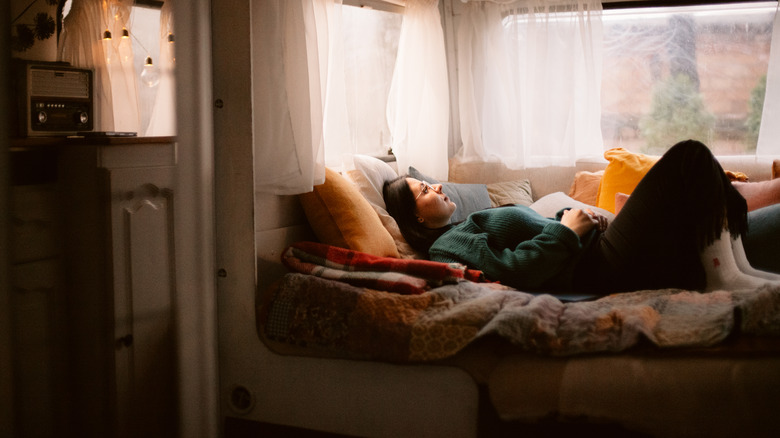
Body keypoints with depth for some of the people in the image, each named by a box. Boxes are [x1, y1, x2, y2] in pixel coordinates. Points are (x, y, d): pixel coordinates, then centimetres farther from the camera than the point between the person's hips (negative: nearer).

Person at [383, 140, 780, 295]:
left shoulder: (469, 229, 24)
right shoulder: (446, 245, -7)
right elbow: (511, 270, -21)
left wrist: (576, 217, 8)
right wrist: (567, 230, -13)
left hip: (599, 250, 10)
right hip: (596, 270, -10)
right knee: (689, 156, -12)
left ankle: (737, 268, 6)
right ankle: (725, 276, -13)